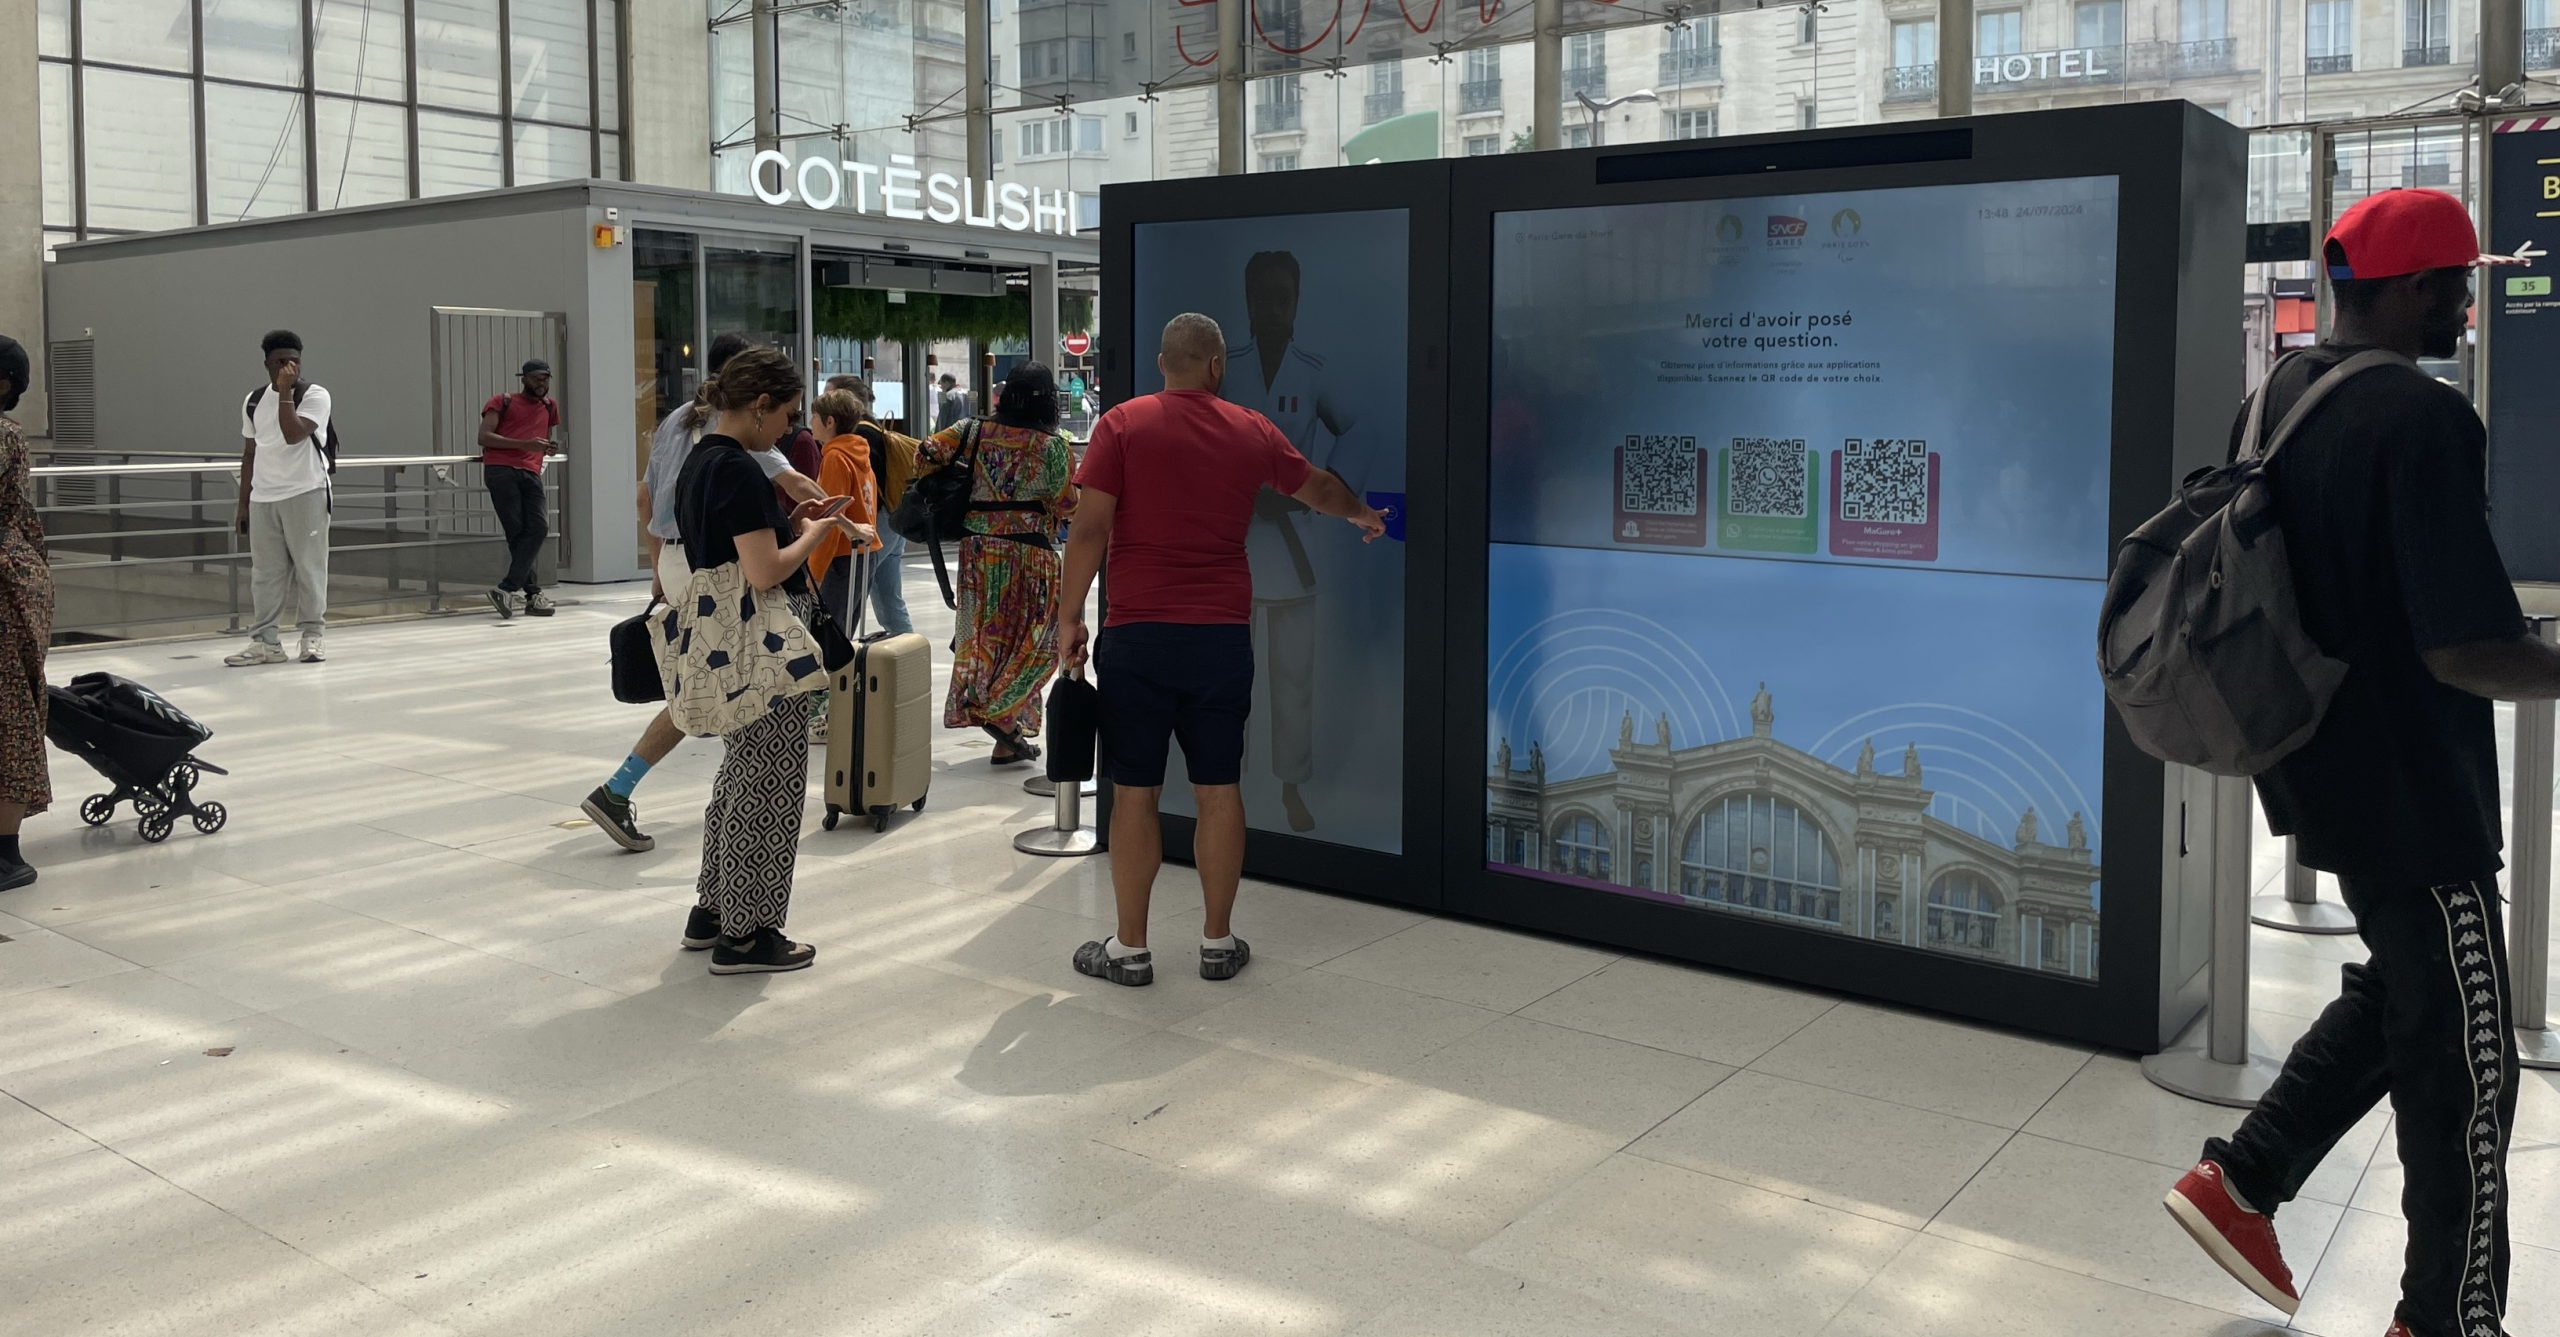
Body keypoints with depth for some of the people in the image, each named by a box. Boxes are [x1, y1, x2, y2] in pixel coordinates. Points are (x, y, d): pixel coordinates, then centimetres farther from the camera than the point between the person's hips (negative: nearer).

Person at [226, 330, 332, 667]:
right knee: (265, 573, 5)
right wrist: (243, 504, 14)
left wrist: (285, 391, -19)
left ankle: (312, 636, 8)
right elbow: (250, 454, 16)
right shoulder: (253, 401, 12)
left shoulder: (315, 395, -4)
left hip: (305, 494, -5)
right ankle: (265, 642, 8)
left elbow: (294, 434, -20)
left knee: (309, 567, -1)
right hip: (262, 498, 5)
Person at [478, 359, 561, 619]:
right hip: (501, 469, -5)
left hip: (530, 473, 5)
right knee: (517, 531, -11)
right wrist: (524, 444, -14)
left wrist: (549, 447, 15)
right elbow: (484, 437, -2)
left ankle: (508, 588, -13)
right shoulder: (502, 402, 9)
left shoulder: (549, 406, 25)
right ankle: (532, 592, -10)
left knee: (538, 528, -14)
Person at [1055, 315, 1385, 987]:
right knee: (1218, 788, 10)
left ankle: (1129, 949, 11)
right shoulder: (1252, 432, 8)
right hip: (1222, 635, 2)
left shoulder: (1122, 424, -2)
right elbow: (1317, 488, 25)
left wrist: (1069, 616, -1)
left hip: (1139, 635, -2)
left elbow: (1090, 528, -8)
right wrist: (1363, 515, 45)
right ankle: (1217, 943, 18)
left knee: (1135, 791, 4)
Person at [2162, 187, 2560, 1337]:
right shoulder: (2423, 421, -22)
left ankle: (2239, 1183, 25)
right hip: (2413, 788, -9)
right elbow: (2463, 647, -27)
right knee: (2464, 1057, 7)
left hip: (2317, 766, 9)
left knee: (2397, 991, 24)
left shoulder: (2274, 400, 6)